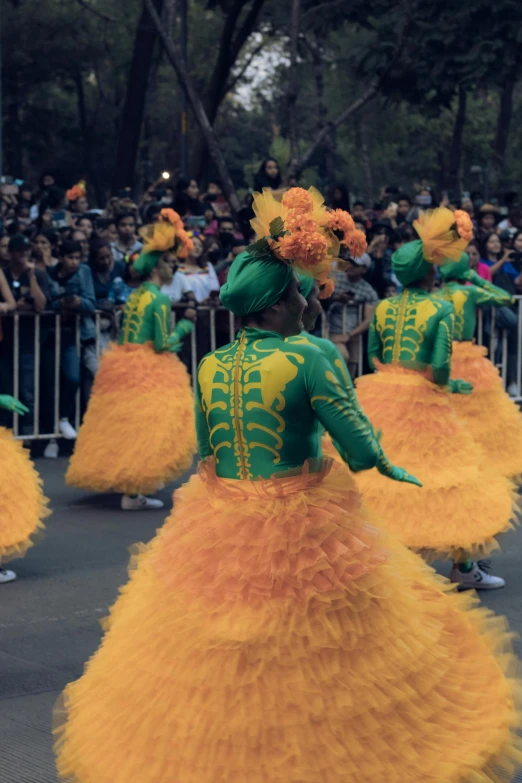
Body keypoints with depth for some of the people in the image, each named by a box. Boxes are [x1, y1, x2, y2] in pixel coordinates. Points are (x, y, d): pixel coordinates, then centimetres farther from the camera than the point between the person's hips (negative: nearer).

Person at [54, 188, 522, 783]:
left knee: (223, 668, 17)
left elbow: (204, 449, 10)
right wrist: (385, 464, 6)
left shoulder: (210, 367, 0)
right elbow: (361, 450, -15)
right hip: (302, 533, -5)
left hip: (218, 534, 5)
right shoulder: (306, 358, -16)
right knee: (308, 659, 10)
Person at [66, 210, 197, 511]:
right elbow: (163, 344, -17)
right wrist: (186, 324, -2)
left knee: (127, 426, 15)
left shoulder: (136, 295, 11)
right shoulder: (160, 299, -14)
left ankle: (127, 487, 24)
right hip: (150, 371, -9)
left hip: (127, 367, 9)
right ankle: (133, 492, -5)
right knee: (146, 427, -4)